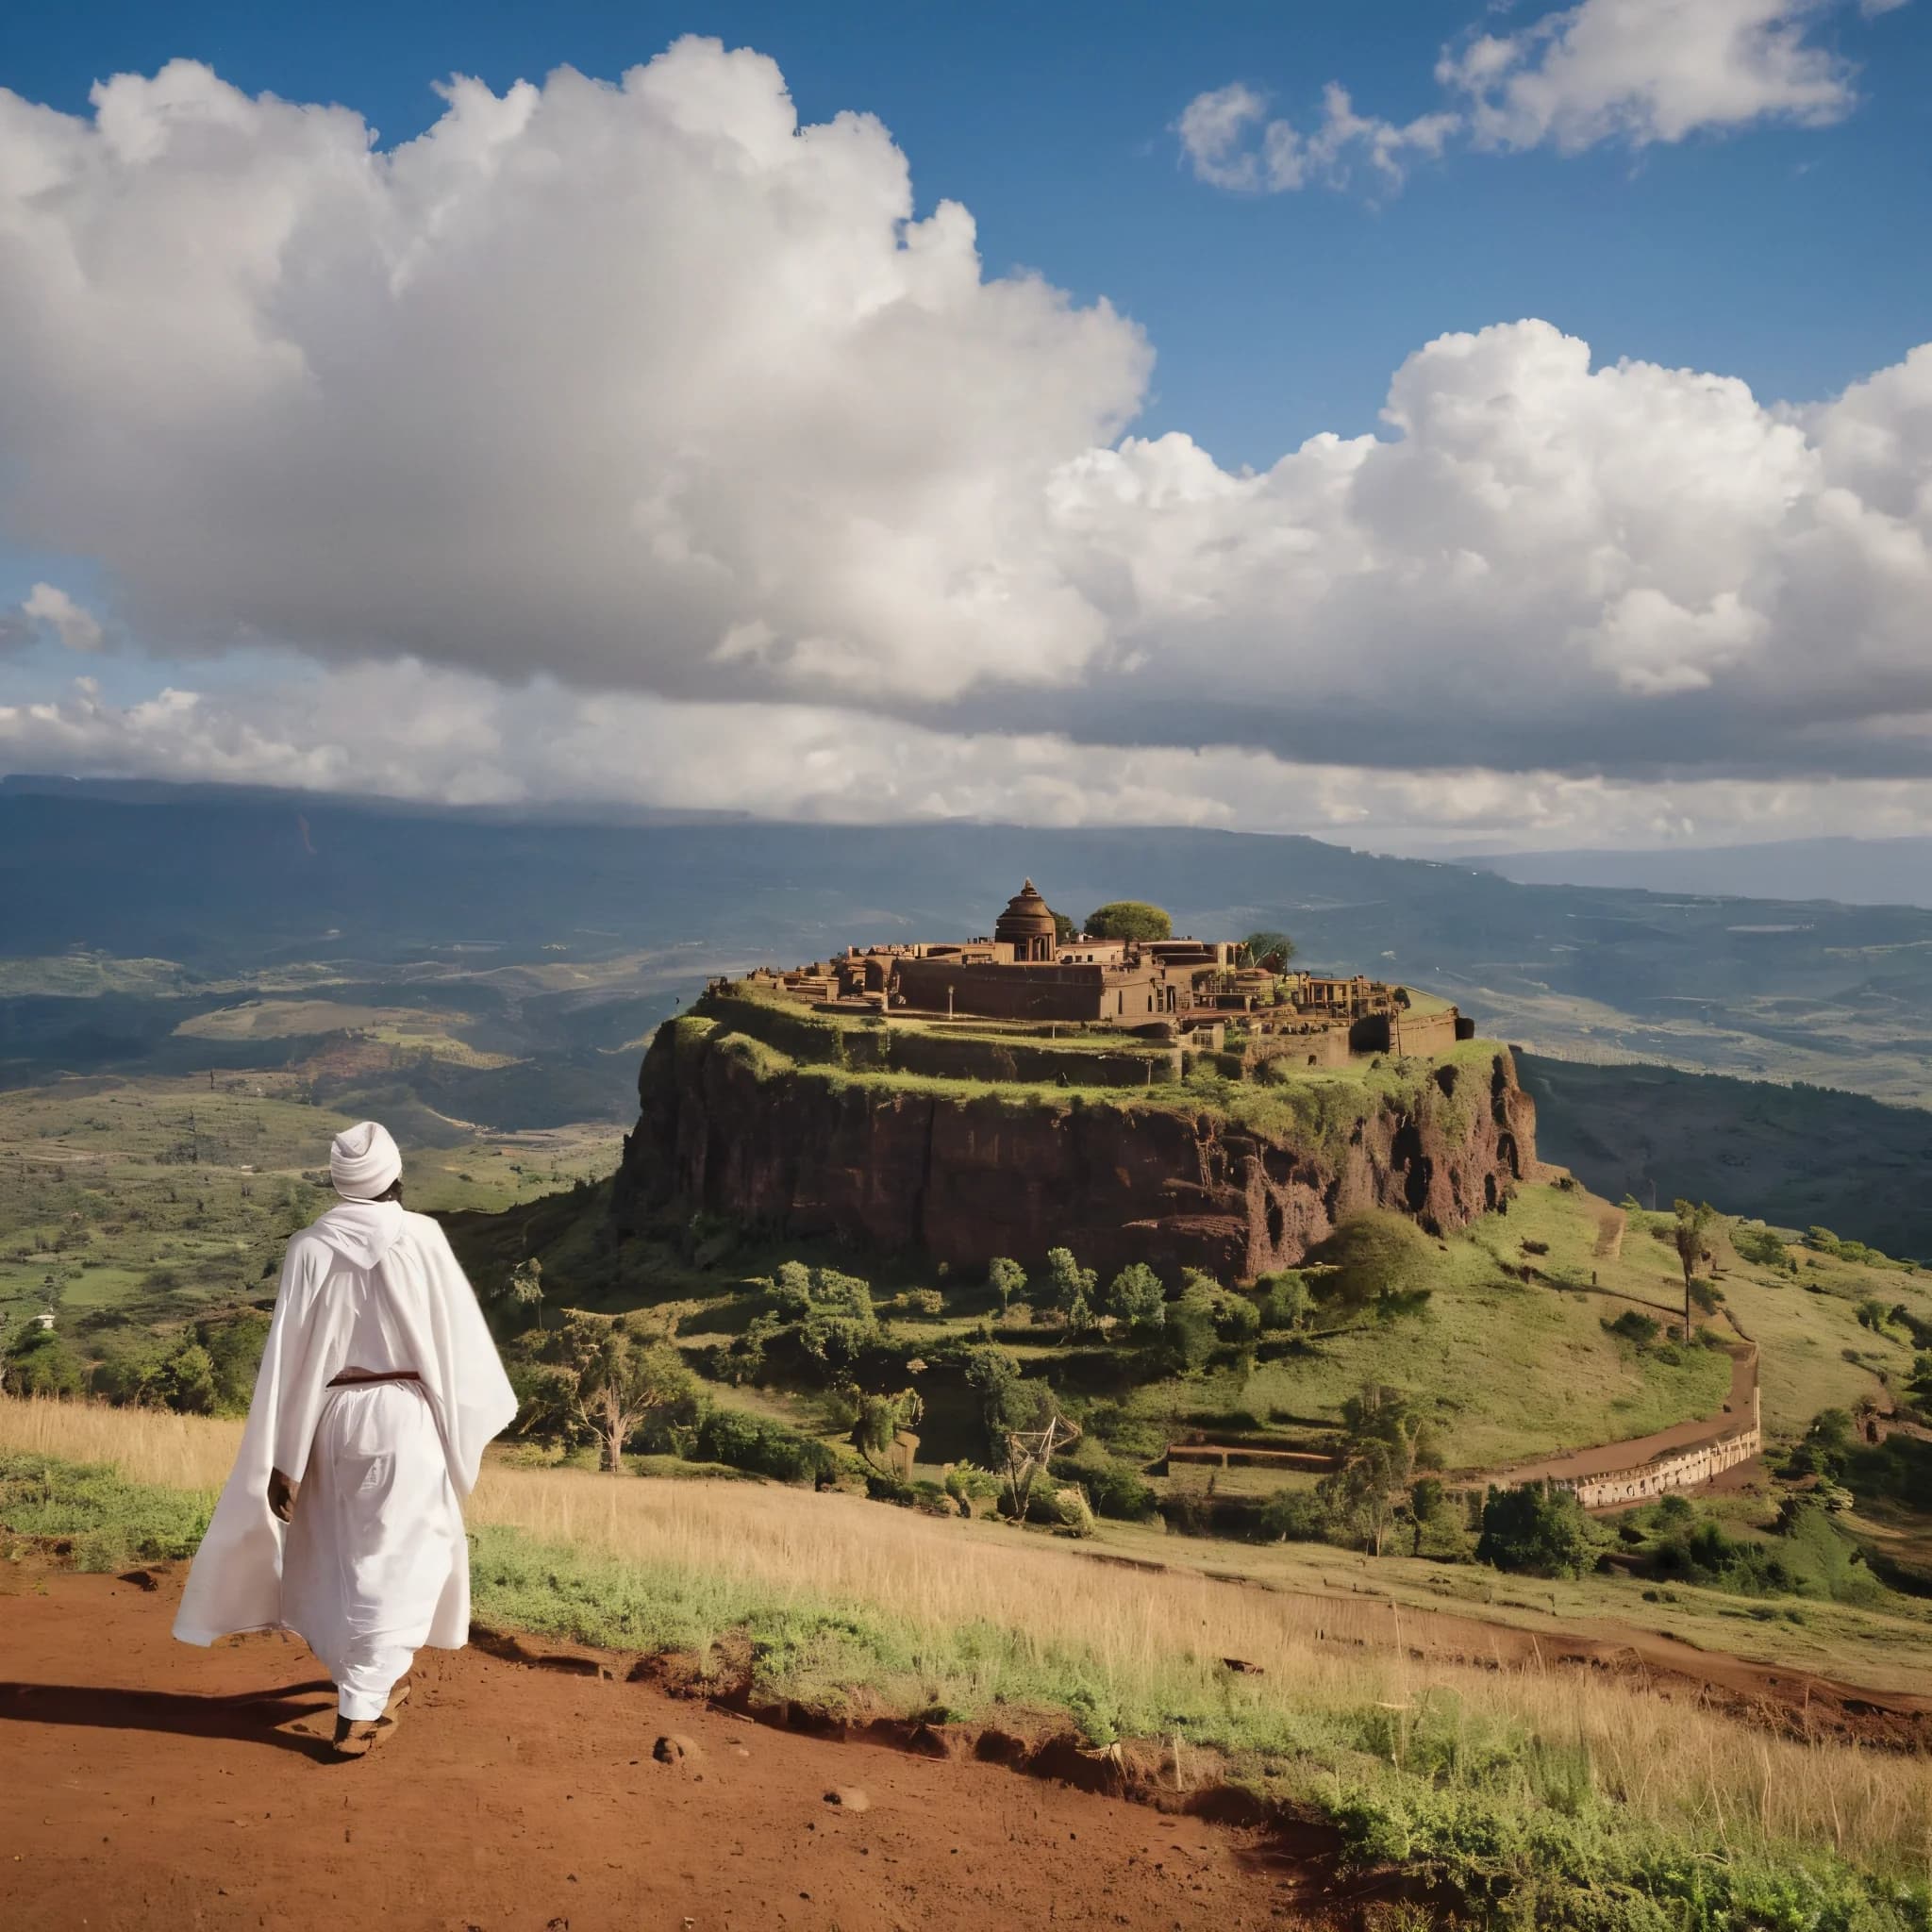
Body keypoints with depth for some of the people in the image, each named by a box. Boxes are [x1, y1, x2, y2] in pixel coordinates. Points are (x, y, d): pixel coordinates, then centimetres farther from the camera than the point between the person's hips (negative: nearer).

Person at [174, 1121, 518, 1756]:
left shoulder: (311, 1248, -6)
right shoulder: (423, 1238, -11)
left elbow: (290, 1357, -6)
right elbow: (458, 1340, -4)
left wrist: (284, 1459, -2)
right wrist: (470, 1418, 11)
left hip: (331, 1416, 3)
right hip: (405, 1415, -3)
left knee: (339, 1552, 21)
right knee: (392, 1558, 7)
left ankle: (371, 1679, 37)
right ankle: (360, 1713, 7)